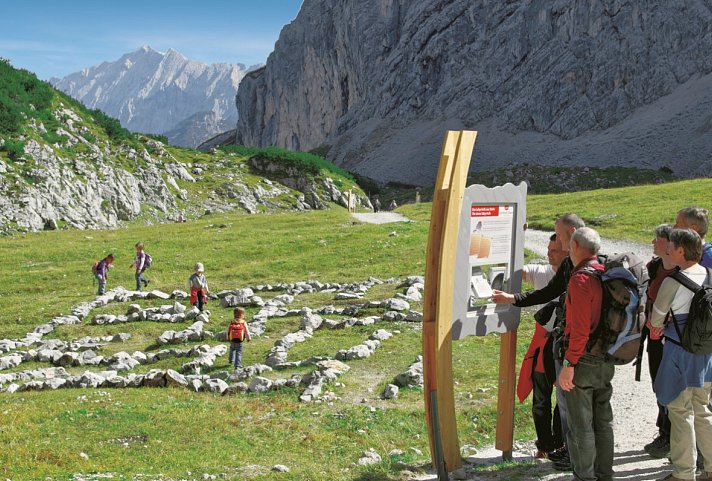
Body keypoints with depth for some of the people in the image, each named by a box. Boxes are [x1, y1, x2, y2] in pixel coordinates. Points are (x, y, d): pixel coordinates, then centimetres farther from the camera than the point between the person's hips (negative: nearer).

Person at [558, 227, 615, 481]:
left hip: (583, 360, -8)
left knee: (580, 425, 2)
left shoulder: (581, 279, -18)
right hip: (607, 360, 8)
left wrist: (568, 365, -19)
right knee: (603, 420, 17)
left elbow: (580, 329, -22)